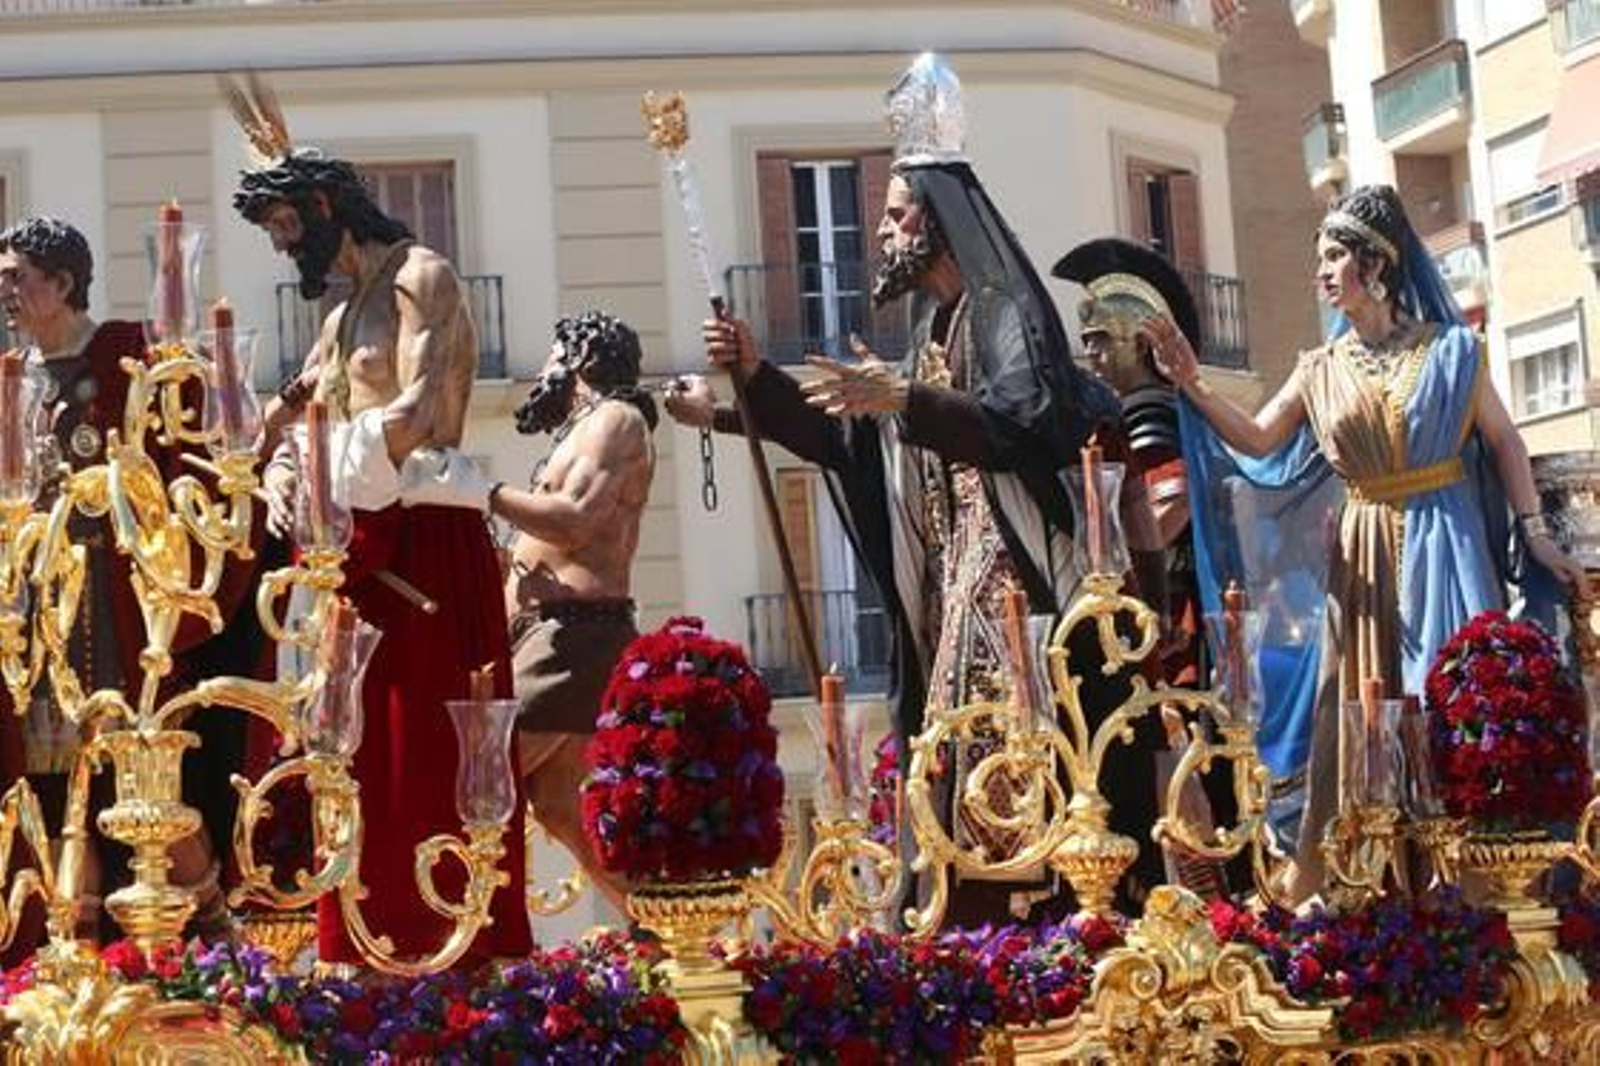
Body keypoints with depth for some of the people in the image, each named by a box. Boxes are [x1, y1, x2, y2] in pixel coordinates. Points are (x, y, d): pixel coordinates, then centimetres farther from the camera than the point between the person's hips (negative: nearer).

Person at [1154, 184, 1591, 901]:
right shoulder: (1321, 369, 7)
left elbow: (1504, 442, 3)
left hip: (1443, 544, -3)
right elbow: (1256, 441, 7)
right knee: (1358, 710, 4)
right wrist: (1192, 387, -5)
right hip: (1363, 552, 3)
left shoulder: (1450, 349, -1)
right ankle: (1323, 869, 9)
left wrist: (1535, 535, -1)